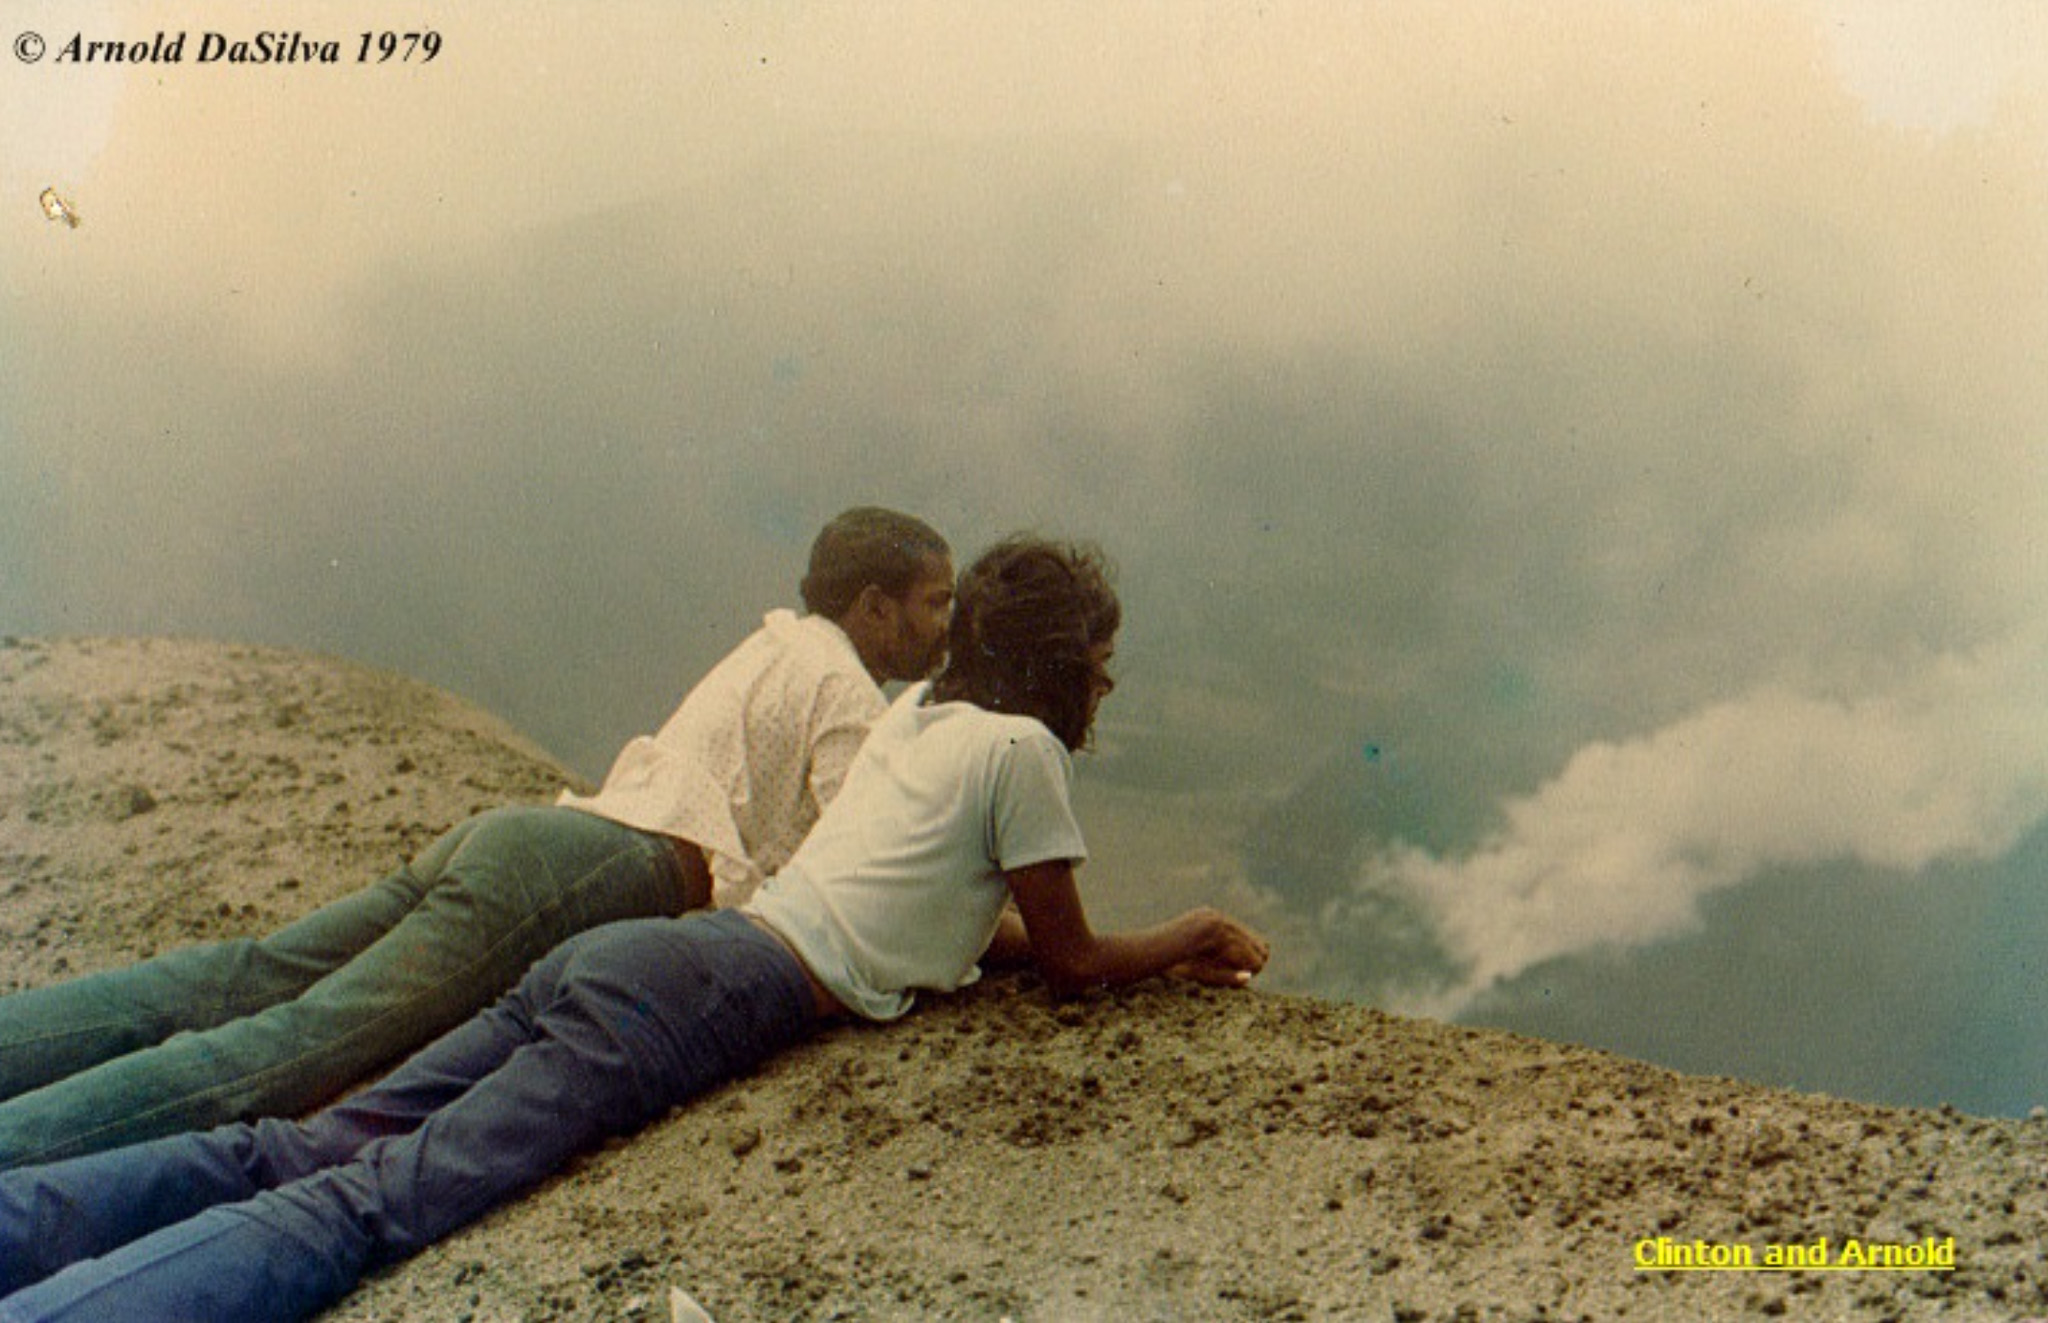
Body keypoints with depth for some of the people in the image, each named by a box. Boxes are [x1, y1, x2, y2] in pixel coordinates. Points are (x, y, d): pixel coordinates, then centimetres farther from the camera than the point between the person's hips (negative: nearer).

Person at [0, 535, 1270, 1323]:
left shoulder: (915, 709, 28)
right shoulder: (1021, 746, 4)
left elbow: (976, 914, 40)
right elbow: (1073, 957, 12)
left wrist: (1157, 955, 43)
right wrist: (1185, 938, 30)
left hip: (623, 948, 8)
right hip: (709, 999, -8)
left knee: (307, 1152, -4)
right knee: (381, 1200, -24)